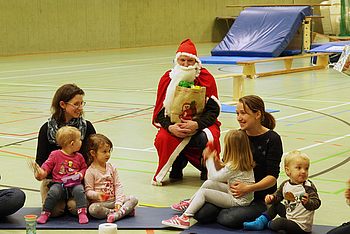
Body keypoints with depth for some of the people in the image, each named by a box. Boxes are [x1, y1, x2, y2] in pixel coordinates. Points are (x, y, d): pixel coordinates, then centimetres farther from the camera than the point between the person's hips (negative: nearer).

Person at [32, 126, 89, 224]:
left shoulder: (79, 157, 12)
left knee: (79, 190, -30)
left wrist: (81, 173, 0)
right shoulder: (55, 155, 2)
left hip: (75, 184, 2)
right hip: (59, 183, -2)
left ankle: (82, 213, -28)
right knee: (53, 192, -31)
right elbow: (47, 166, 4)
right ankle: (45, 213, -15)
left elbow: (84, 168, 22)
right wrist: (42, 173, -16)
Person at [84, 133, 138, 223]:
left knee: (133, 199, -13)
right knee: (93, 209, -38)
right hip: (100, 203, -5)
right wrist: (97, 195, -30)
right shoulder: (90, 171, -5)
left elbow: (118, 185, 6)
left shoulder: (112, 168, 10)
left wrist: (118, 201, -8)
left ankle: (118, 213, -34)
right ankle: (125, 210, -30)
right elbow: (88, 191, -8)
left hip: (114, 201, 5)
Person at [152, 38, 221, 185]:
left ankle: (207, 168, 1)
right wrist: (170, 127, -26)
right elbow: (160, 112, -4)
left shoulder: (206, 78, -7)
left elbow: (213, 109, -11)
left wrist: (196, 124, -29)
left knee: (206, 139, -35)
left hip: (201, 124, -1)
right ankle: (177, 167, 4)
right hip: (175, 124, 2)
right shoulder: (167, 79, -3)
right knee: (163, 139, -30)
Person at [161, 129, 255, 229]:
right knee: (208, 183, 11)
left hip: (238, 201, -9)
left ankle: (185, 218, -11)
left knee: (202, 192, -10)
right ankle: (189, 203, 23)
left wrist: (210, 159, 2)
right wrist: (218, 165, -1)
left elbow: (214, 177, -9)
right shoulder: (245, 161, 3)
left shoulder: (233, 166, -24)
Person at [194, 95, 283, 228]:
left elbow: (272, 177, -14)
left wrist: (249, 188, -29)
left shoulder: (272, 139, -10)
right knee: (201, 214, -16)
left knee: (228, 219, -29)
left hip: (261, 198, -4)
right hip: (235, 193, 4)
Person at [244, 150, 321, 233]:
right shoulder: (285, 185, 1)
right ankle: (261, 221, 16)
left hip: (301, 226, -8)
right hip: (289, 216, 8)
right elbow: (278, 195, 12)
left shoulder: (309, 187, -19)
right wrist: (272, 198, -11)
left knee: (280, 222, -24)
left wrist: (308, 202, -46)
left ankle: (267, 224, 9)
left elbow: (316, 203, -24)